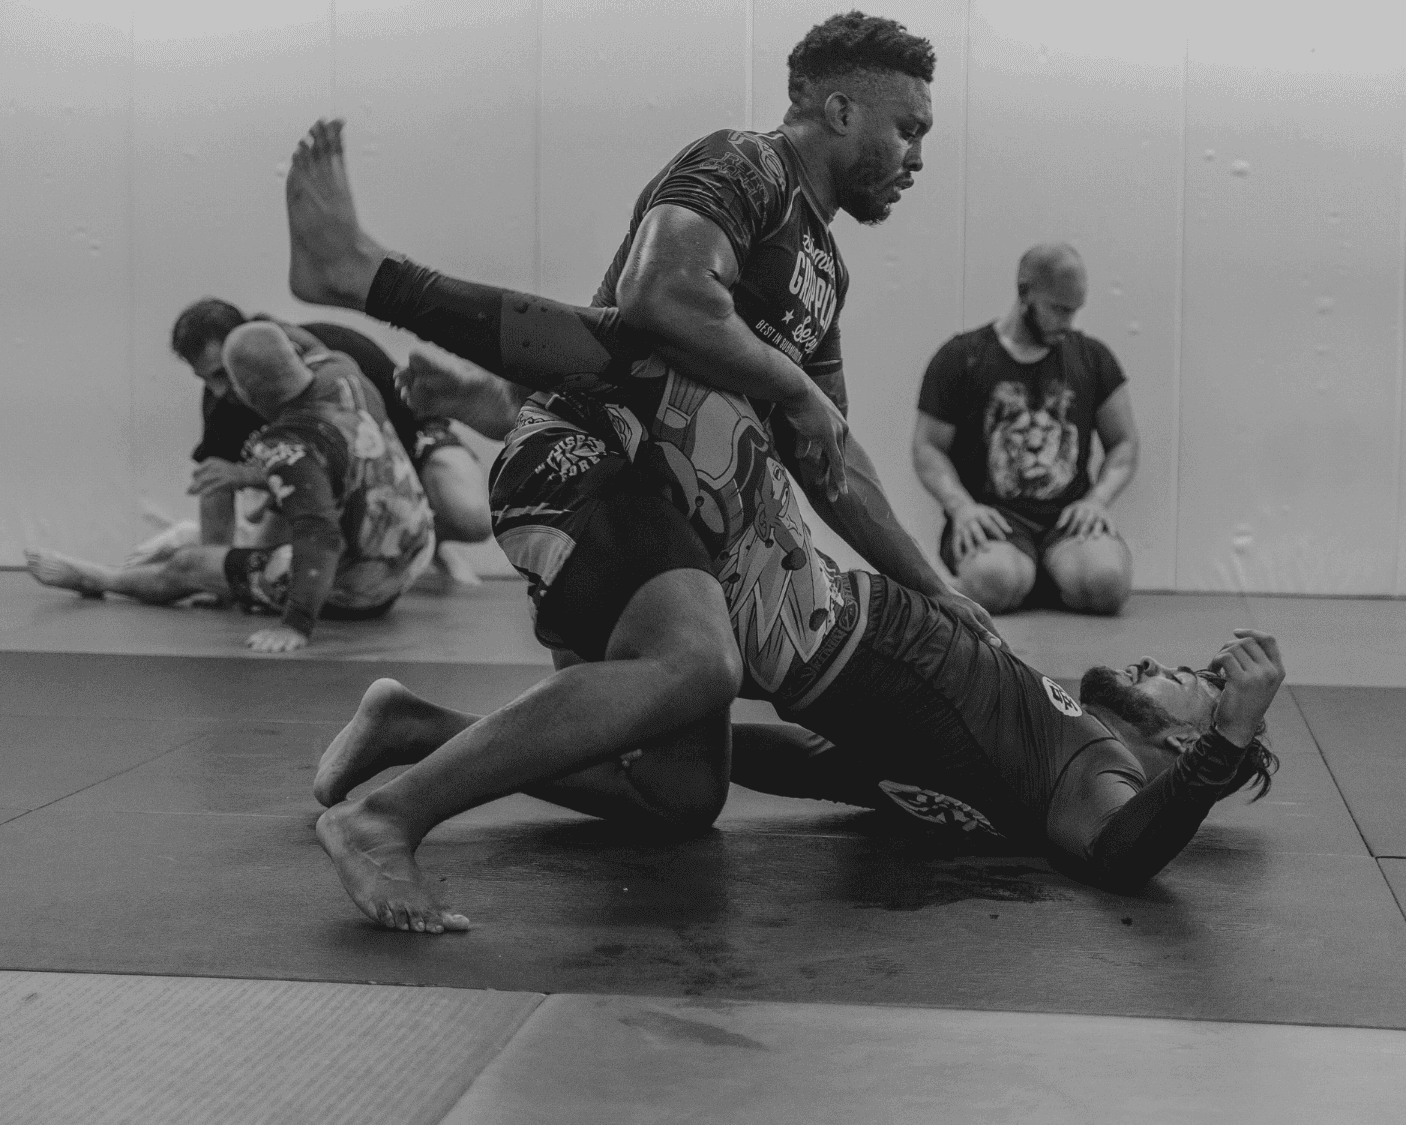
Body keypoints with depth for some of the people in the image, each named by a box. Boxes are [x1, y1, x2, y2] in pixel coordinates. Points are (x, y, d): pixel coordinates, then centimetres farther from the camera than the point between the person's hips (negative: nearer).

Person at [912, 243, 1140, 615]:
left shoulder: (1092, 357, 13)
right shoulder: (960, 358, 4)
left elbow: (1124, 443, 16)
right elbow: (927, 448, 4)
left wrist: (1097, 499, -3)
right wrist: (961, 506, -14)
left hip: (1068, 515, 3)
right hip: (992, 515, -2)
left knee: (1107, 581, -31)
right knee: (996, 582, -36)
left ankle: (1047, 577, 4)